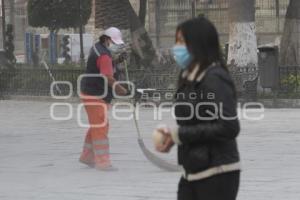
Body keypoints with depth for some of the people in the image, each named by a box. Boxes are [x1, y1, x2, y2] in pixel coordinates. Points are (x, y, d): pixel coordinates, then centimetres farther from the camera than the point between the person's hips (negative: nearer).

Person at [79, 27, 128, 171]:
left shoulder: (98, 48, 10)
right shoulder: (104, 56, -22)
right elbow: (108, 78, -32)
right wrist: (125, 91, -35)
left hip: (98, 96, 11)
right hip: (94, 96, -11)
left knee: (97, 126, 20)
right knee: (100, 128, -10)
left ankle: (87, 156, 30)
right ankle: (102, 162, -10)